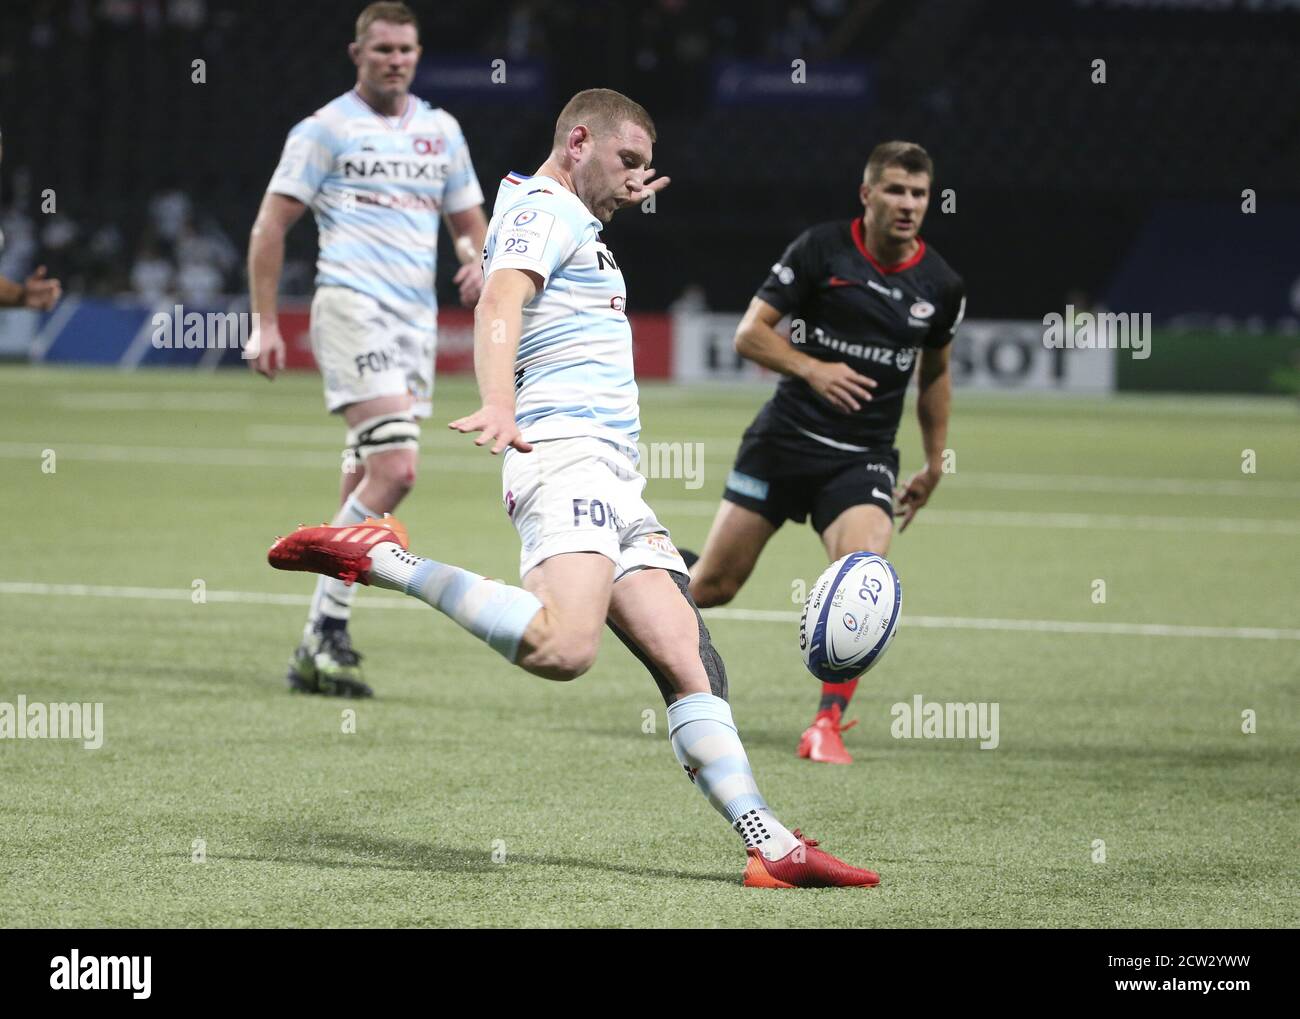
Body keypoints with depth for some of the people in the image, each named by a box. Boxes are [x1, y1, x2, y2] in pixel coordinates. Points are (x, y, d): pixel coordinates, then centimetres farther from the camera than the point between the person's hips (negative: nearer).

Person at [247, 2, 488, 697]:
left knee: (365, 487, 5)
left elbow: (467, 217, 26)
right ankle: (324, 635, -16)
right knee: (395, 468, -21)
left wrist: (476, 260, 3)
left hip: (417, 318, 6)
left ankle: (317, 652, 9)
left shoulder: (441, 130, 17)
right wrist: (265, 322, -6)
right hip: (352, 302, -6)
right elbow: (270, 226, 0)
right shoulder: (326, 129, 0)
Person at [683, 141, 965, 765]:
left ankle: (826, 725, -17)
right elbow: (750, 334, -6)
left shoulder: (940, 287, 2)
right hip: (785, 439, -1)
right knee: (713, 586, 0)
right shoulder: (820, 250, -7)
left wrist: (934, 463, 20)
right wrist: (811, 368, -23)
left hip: (863, 460, 1)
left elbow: (935, 372, 20)